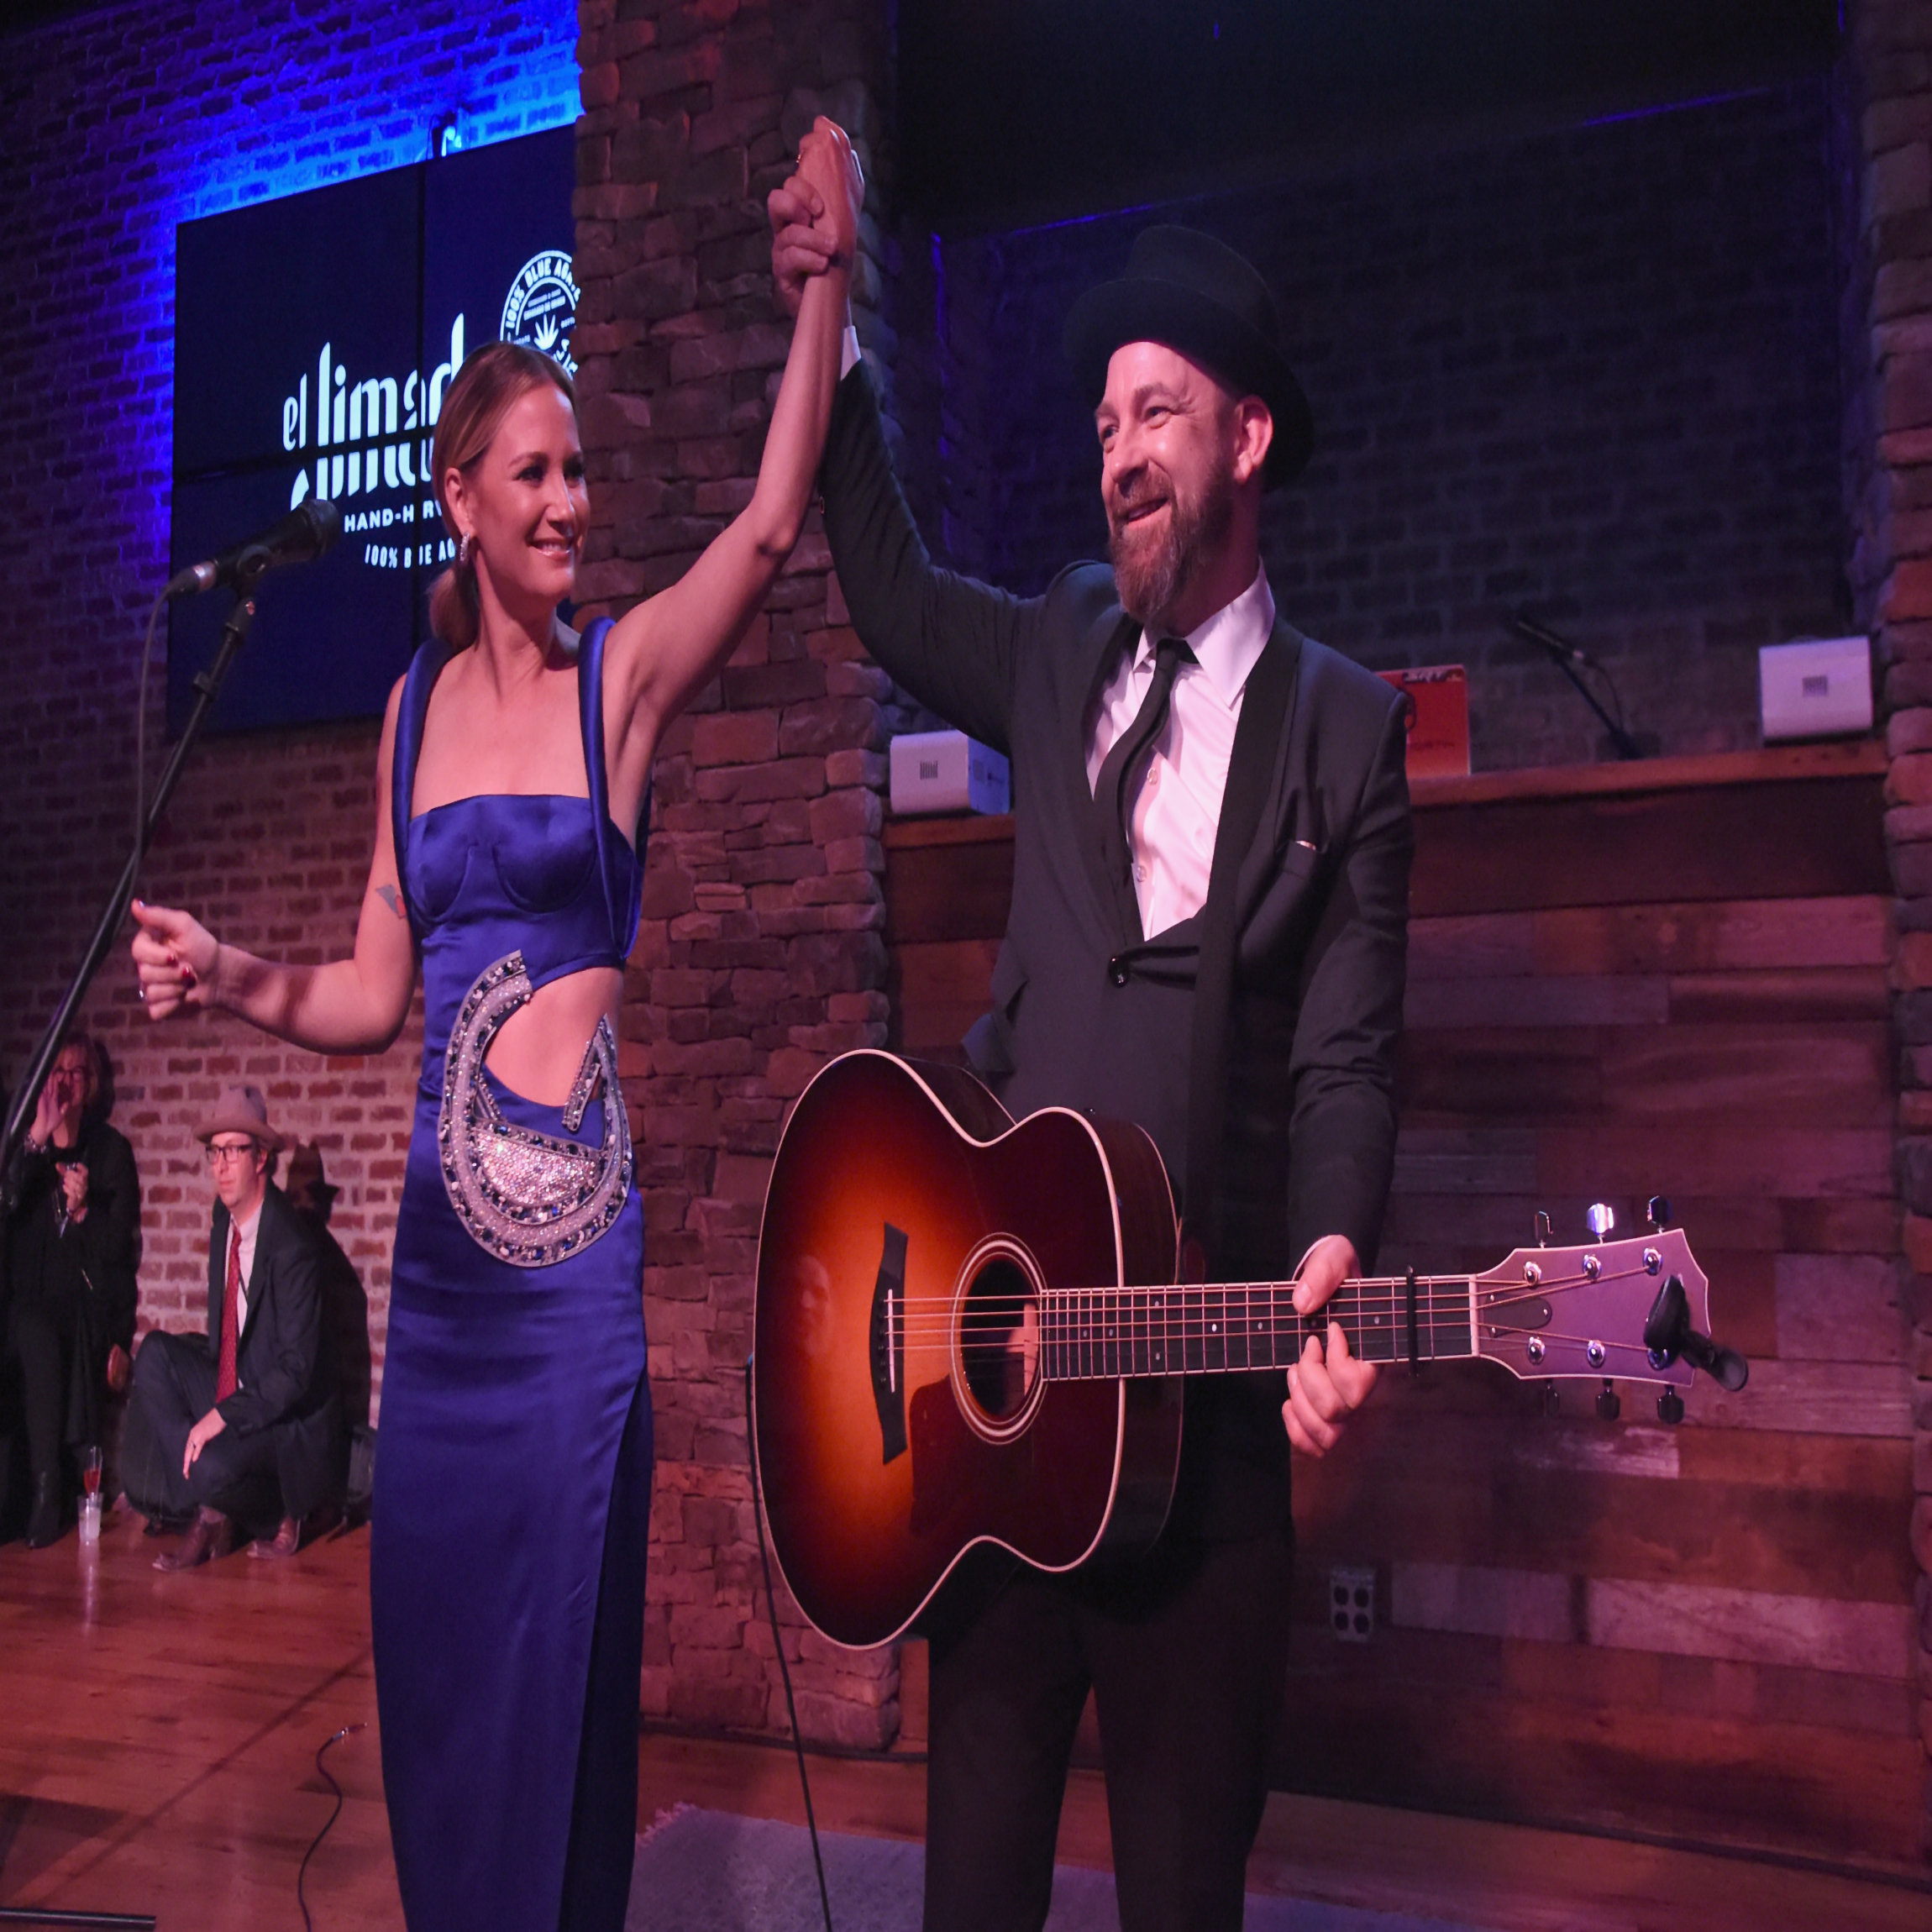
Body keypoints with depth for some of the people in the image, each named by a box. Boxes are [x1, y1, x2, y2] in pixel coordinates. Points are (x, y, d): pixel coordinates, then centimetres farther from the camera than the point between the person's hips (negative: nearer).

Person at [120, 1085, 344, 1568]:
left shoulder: (291, 1245, -23)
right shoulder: (224, 1217, 2)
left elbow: (295, 1370, -24)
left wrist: (222, 1416, -27)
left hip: (285, 1415, -8)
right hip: (231, 1385, 8)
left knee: (214, 1466, -32)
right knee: (155, 1353, -10)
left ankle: (286, 1508, 4)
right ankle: (209, 1512, -7)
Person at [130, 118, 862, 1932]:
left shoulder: (622, 674, -3)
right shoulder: (413, 706, 10)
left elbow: (773, 521, -22)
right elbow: (373, 997, 12)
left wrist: (826, 271, -27)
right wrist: (233, 977, -4)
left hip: (568, 1225, -5)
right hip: (435, 1227, 5)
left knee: (553, 1652, 7)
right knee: (428, 1635, 17)